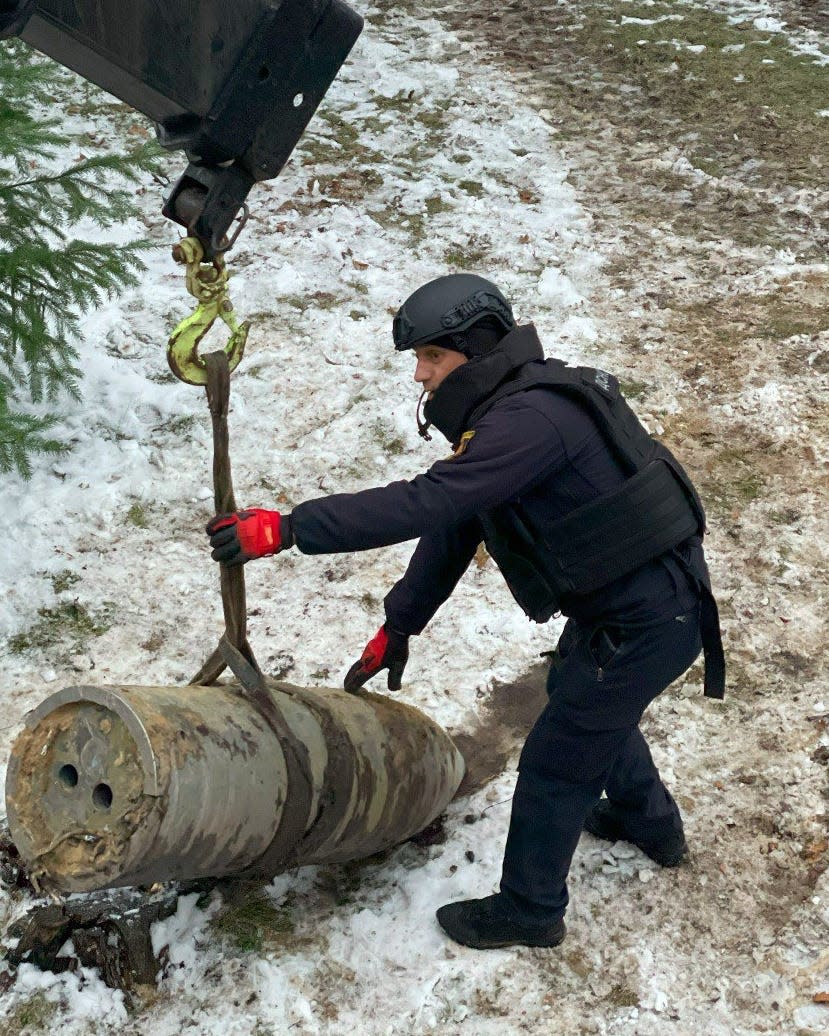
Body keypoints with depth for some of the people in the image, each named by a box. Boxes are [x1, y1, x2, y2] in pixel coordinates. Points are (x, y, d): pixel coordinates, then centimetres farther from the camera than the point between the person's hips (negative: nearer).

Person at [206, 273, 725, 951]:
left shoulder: (533, 418, -28)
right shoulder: (505, 410, 6)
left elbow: (426, 504, -36)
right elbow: (454, 526, 11)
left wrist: (286, 529, -35)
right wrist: (398, 627, 14)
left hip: (646, 624, -10)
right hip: (618, 601, 10)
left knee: (555, 765, 4)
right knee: (579, 699, 33)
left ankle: (529, 910, 26)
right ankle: (651, 822, 56)